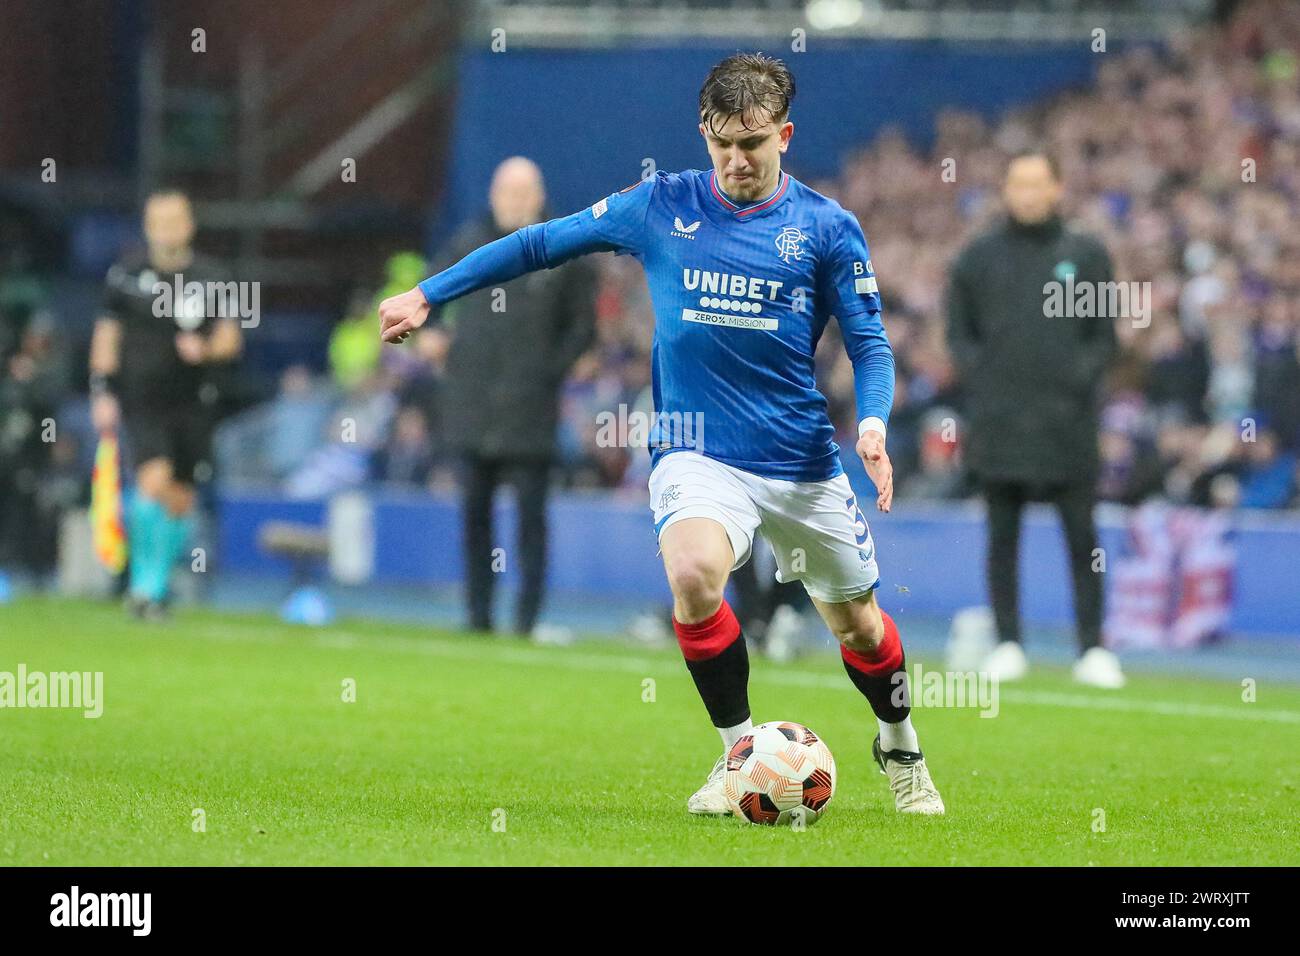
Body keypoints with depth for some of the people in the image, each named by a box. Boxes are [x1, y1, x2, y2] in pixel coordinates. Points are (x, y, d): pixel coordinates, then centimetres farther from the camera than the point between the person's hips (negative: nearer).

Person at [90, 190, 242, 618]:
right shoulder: (127, 274, 2)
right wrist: (102, 393, 2)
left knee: (181, 499, 4)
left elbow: (230, 340, 2)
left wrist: (205, 349, -20)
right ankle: (144, 579, -7)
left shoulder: (211, 278, 3)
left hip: (191, 402, 2)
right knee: (155, 479, -21)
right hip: (140, 400, -2)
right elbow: (107, 334, 8)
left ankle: (155, 588, 19)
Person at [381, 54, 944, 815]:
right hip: (698, 454, -1)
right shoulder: (660, 208, 0)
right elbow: (541, 244, 9)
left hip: (804, 462, 1)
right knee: (694, 574, -31)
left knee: (857, 623, 12)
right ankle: (739, 751, -11)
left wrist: (872, 424, -18)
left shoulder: (827, 227, -2)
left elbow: (869, 343, 1)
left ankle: (901, 750, 44)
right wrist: (427, 295, 9)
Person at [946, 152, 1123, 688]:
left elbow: (1104, 336, 9)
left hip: (1067, 420, -1)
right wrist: (978, 378, -3)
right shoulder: (978, 258, 9)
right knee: (1002, 536, 4)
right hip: (998, 420, 1)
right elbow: (958, 331, 11)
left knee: (1082, 537, -3)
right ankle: (1007, 645, 10)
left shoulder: (1085, 256, 7)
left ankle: (1092, 649, 1)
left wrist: (1081, 378, -6)